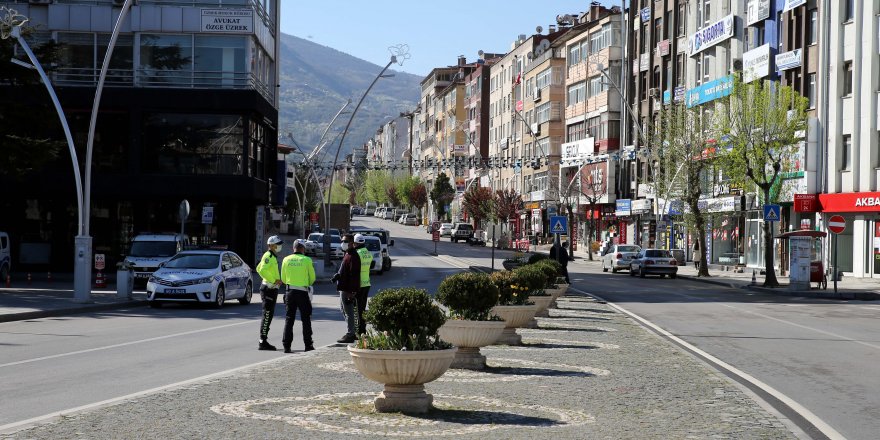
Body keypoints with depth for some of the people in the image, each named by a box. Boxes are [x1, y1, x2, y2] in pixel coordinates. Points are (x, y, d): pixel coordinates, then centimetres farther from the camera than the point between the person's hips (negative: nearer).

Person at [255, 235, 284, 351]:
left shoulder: (273, 256, 17)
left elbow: (259, 268, 27)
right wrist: (274, 280, -23)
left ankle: (263, 340, 18)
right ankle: (263, 342, -9)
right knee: (267, 315, -9)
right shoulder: (268, 256, -14)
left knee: (269, 315, 13)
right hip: (268, 288, -10)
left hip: (272, 289, 10)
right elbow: (262, 270, -28)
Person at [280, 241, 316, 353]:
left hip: (290, 291, 2)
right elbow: (312, 278, 1)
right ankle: (308, 345, 12)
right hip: (303, 292, -2)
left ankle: (286, 345, -1)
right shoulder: (306, 260, -6)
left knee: (289, 319, 5)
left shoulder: (286, 260, 2)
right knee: (306, 319, 9)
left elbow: (283, 279, 8)